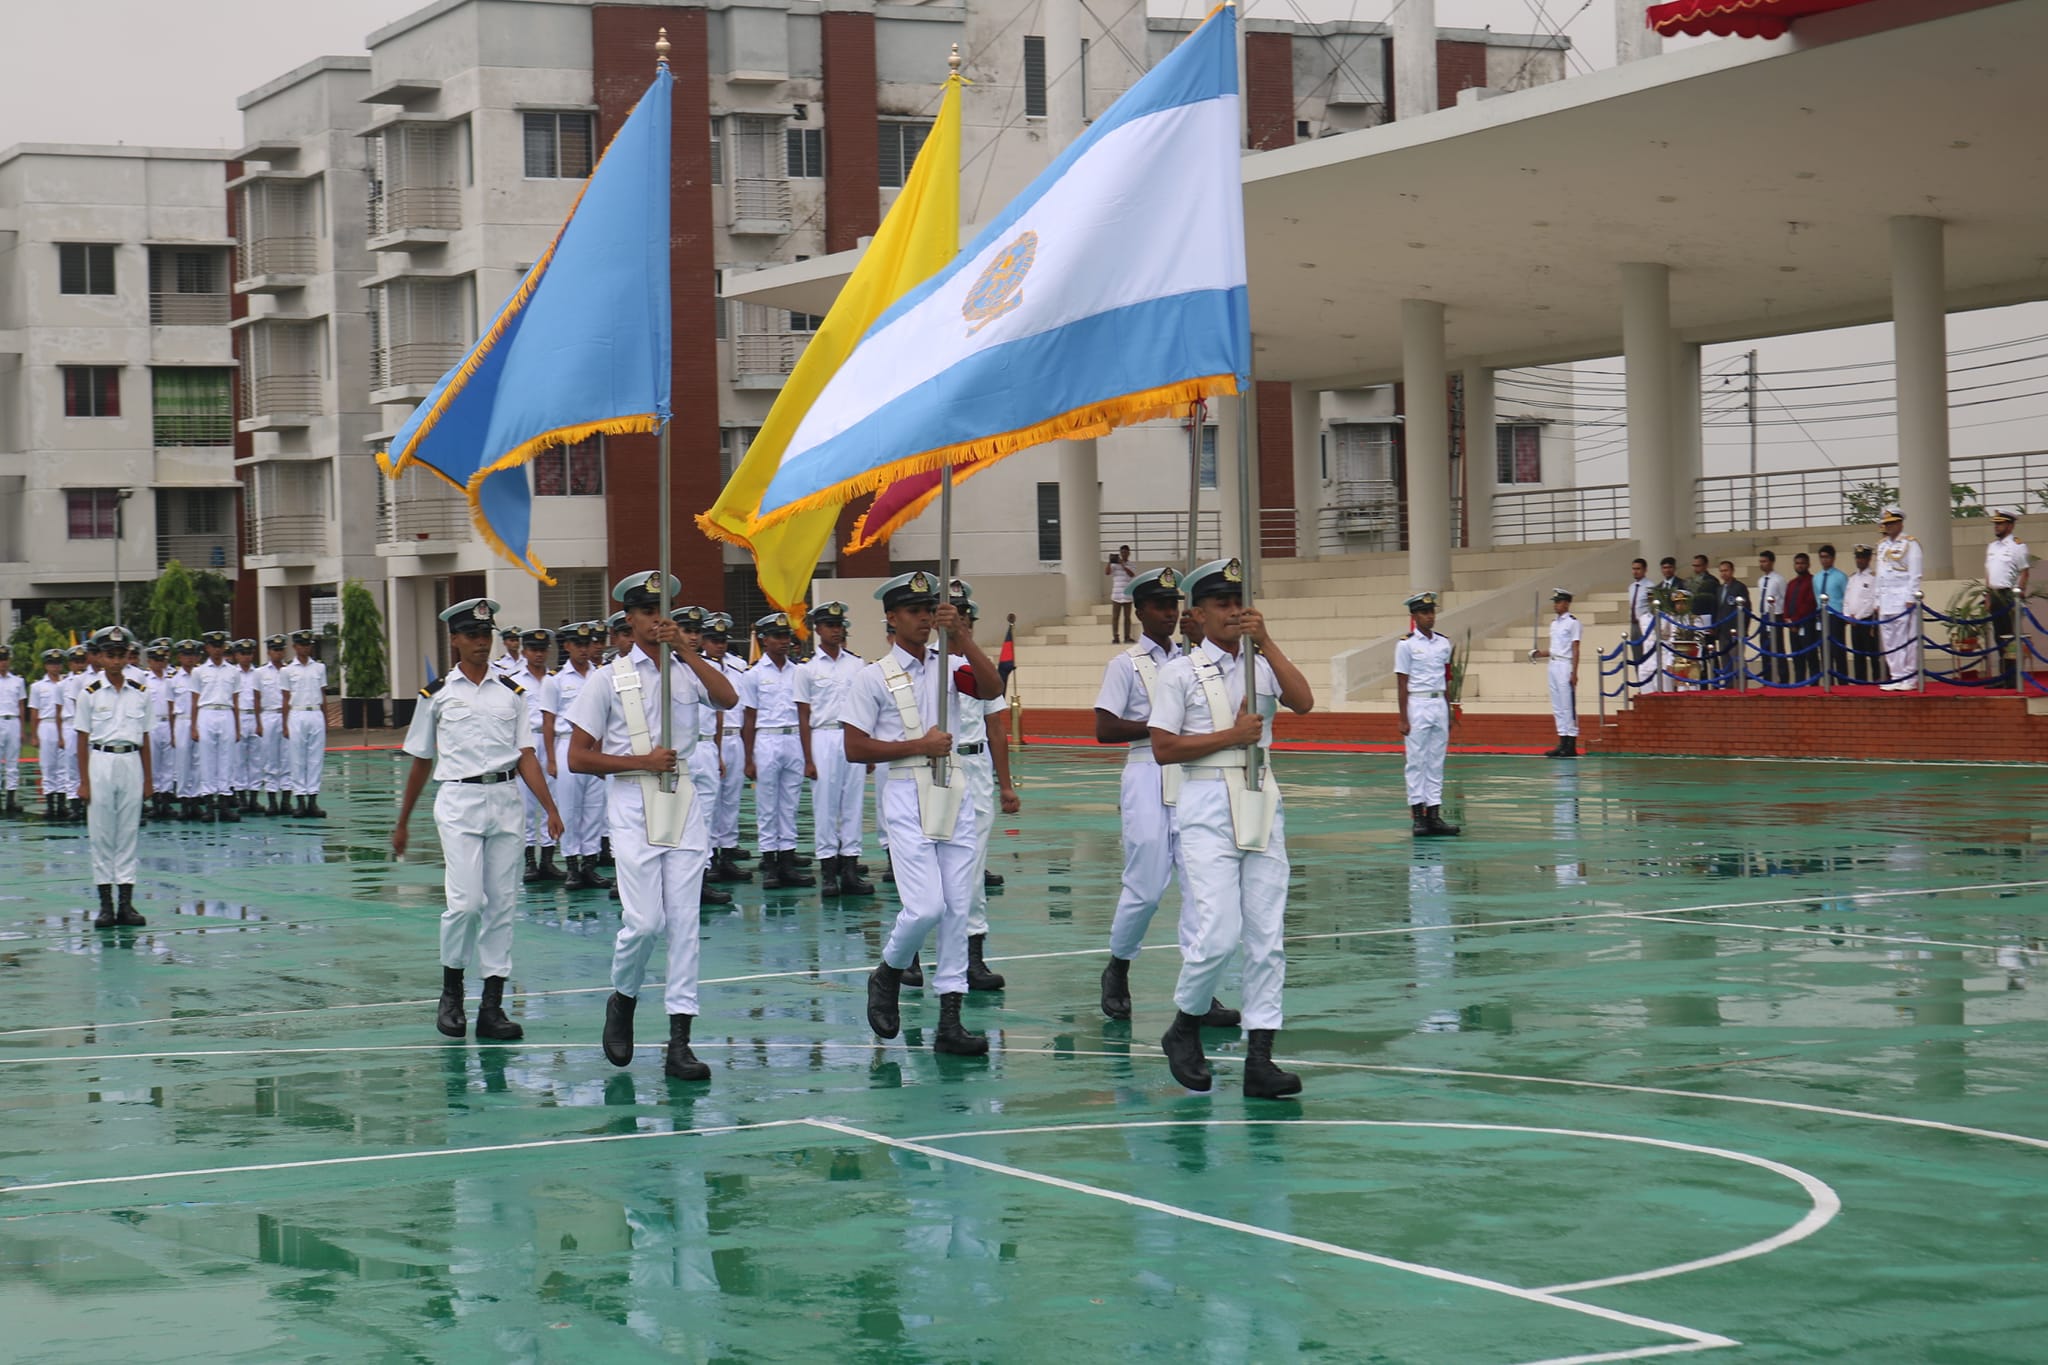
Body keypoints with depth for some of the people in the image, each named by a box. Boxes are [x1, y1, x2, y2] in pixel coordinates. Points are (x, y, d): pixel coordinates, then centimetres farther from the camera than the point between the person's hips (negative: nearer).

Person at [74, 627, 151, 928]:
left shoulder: (140, 693, 6)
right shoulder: (89, 693, -1)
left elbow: (144, 737, 11)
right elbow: (82, 739, 0)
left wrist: (147, 778, 10)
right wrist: (83, 781, -4)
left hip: (131, 762, 2)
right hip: (101, 761, -2)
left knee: (128, 833, 4)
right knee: (101, 835, 2)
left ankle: (126, 903, 7)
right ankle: (105, 904, 7)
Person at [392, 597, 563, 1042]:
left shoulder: (511, 692, 10)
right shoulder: (437, 694, 5)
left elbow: (525, 755, 6)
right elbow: (421, 761, 12)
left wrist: (550, 809, -6)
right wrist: (402, 822, 15)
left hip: (505, 799, 3)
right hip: (458, 800, -3)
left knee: (502, 904, 2)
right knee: (466, 901, -13)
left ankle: (492, 1006, 8)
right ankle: (450, 992, 10)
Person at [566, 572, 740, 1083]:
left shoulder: (688, 672, 11)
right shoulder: (609, 679, 4)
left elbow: (728, 697, -11)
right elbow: (578, 757, 1)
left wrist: (685, 650, -14)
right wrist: (640, 762, -9)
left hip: (684, 802, 3)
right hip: (632, 806, -3)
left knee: (684, 923, -1)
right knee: (644, 921, -11)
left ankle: (679, 1042, 0)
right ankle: (622, 1000, 19)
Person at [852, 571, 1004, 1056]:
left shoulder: (951, 666, 10)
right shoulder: (874, 678, 0)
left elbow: (992, 689, -9)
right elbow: (855, 748, -4)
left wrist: (961, 636, -17)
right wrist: (918, 746, -11)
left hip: (955, 794, 4)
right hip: (906, 796, -4)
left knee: (957, 909, 2)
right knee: (926, 906, -14)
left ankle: (949, 1021, 6)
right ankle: (887, 975, 16)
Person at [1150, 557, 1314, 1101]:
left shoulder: (1261, 665, 13)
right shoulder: (1182, 672, 1)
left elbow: (1303, 703, -5)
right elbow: (1163, 747, -5)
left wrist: (1266, 642, -10)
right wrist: (1230, 736, -10)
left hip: (1263, 804, 5)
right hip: (1208, 806, -5)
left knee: (1267, 938, 1)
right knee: (1217, 935, -12)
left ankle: (1259, 1059, 2)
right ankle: (1184, 1030, 13)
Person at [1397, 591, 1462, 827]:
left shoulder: (1444, 643, 10)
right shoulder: (1406, 645, -5)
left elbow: (1446, 681, 15)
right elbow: (1401, 684, -6)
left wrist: (1449, 714, 15)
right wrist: (1403, 719, -10)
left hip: (1439, 705, 5)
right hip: (1417, 704, -5)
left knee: (1436, 763, 6)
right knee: (1416, 762, -2)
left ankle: (1434, 815, 9)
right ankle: (1418, 817, 0)